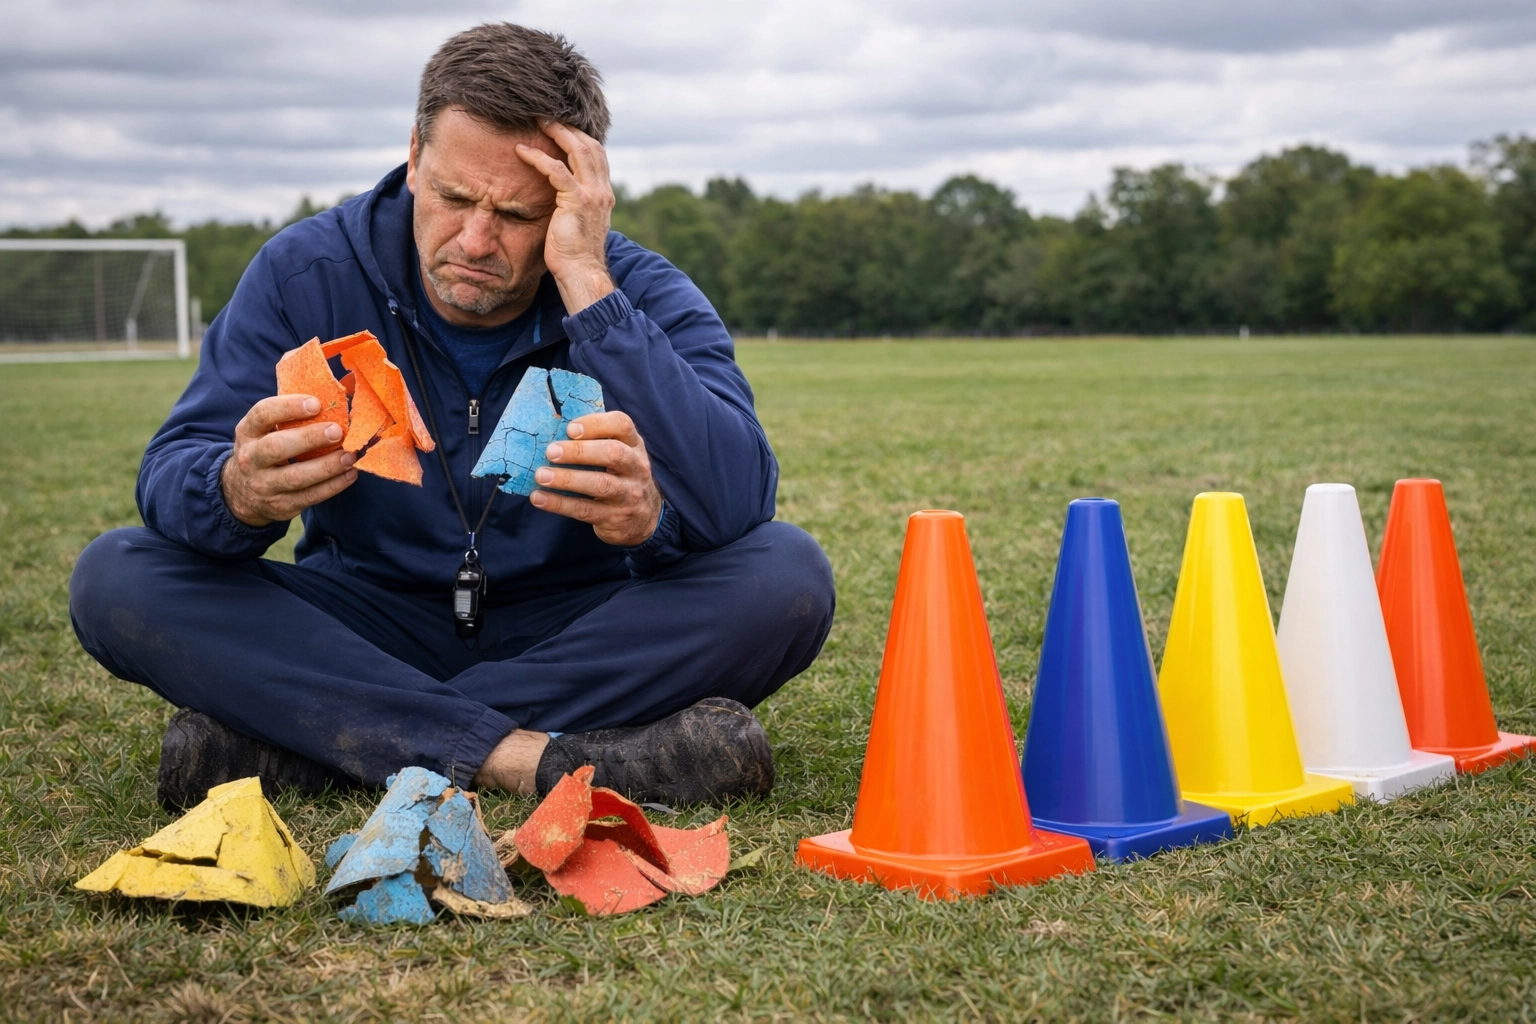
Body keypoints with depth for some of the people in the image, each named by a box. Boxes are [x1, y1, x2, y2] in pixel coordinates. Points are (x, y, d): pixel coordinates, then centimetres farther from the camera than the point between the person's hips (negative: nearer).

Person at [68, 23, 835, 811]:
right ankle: (536, 761, -31)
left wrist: (589, 286, -33)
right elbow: (170, 473, -14)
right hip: (367, 627, 1)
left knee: (786, 575, -28)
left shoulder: (645, 297, -12)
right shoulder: (306, 273, -8)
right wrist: (240, 495, -40)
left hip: (577, 635, 0)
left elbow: (737, 502, -29)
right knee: (116, 578, -21)